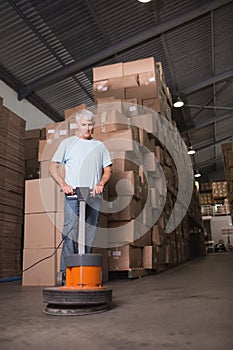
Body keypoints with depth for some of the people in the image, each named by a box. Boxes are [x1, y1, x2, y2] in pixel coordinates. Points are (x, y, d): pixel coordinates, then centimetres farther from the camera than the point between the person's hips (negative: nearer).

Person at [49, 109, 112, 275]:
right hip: (73, 196, -3)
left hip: (94, 197, 3)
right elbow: (53, 166, 7)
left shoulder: (100, 146, 18)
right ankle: (66, 271, -5)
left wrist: (101, 184, -5)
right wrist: (63, 184, -8)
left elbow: (108, 169, 16)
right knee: (71, 232, -11)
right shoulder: (67, 143, 10)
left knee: (89, 235, 4)